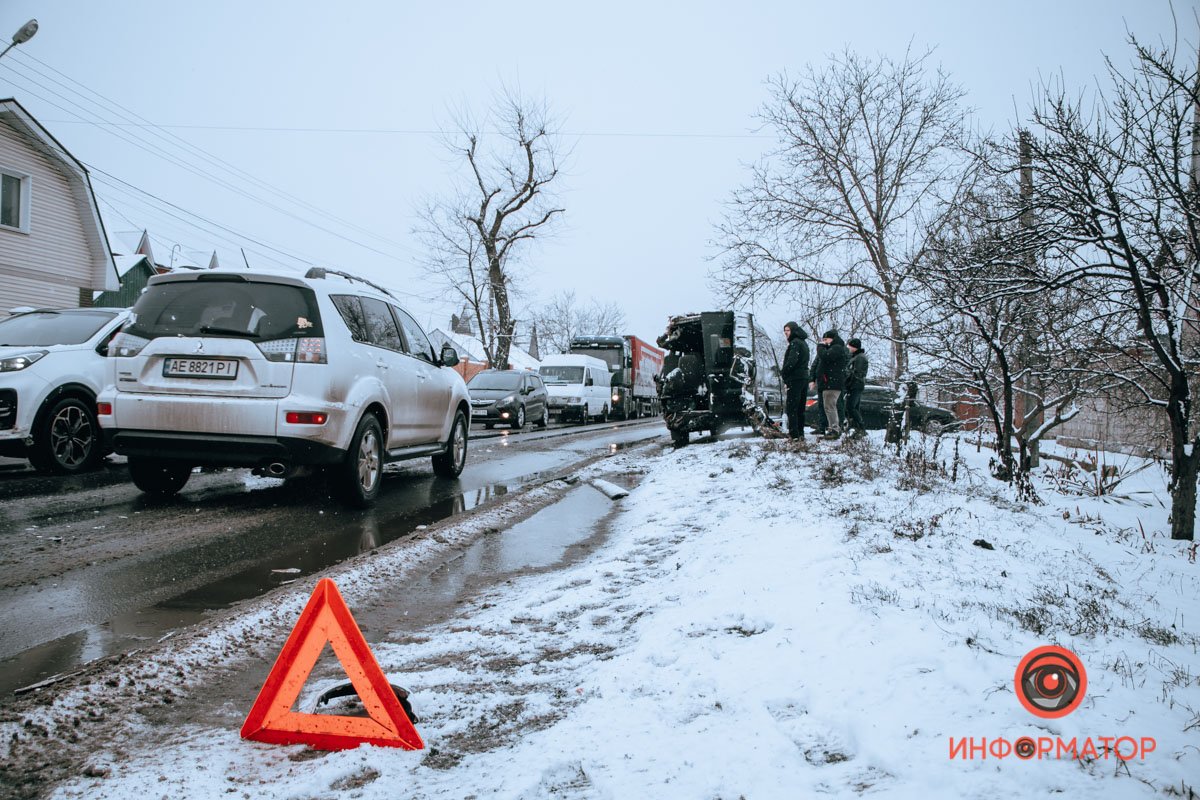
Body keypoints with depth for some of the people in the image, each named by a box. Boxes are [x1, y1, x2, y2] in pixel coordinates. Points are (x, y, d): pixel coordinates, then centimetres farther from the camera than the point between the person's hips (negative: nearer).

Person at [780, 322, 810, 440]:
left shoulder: (795, 343, -12)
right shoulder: (804, 343, 19)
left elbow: (792, 361, -23)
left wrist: (783, 372, -9)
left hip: (795, 379, -10)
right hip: (804, 378, 10)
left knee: (791, 408, -9)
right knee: (800, 408, 14)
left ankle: (794, 434, -13)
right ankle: (800, 433, 17)